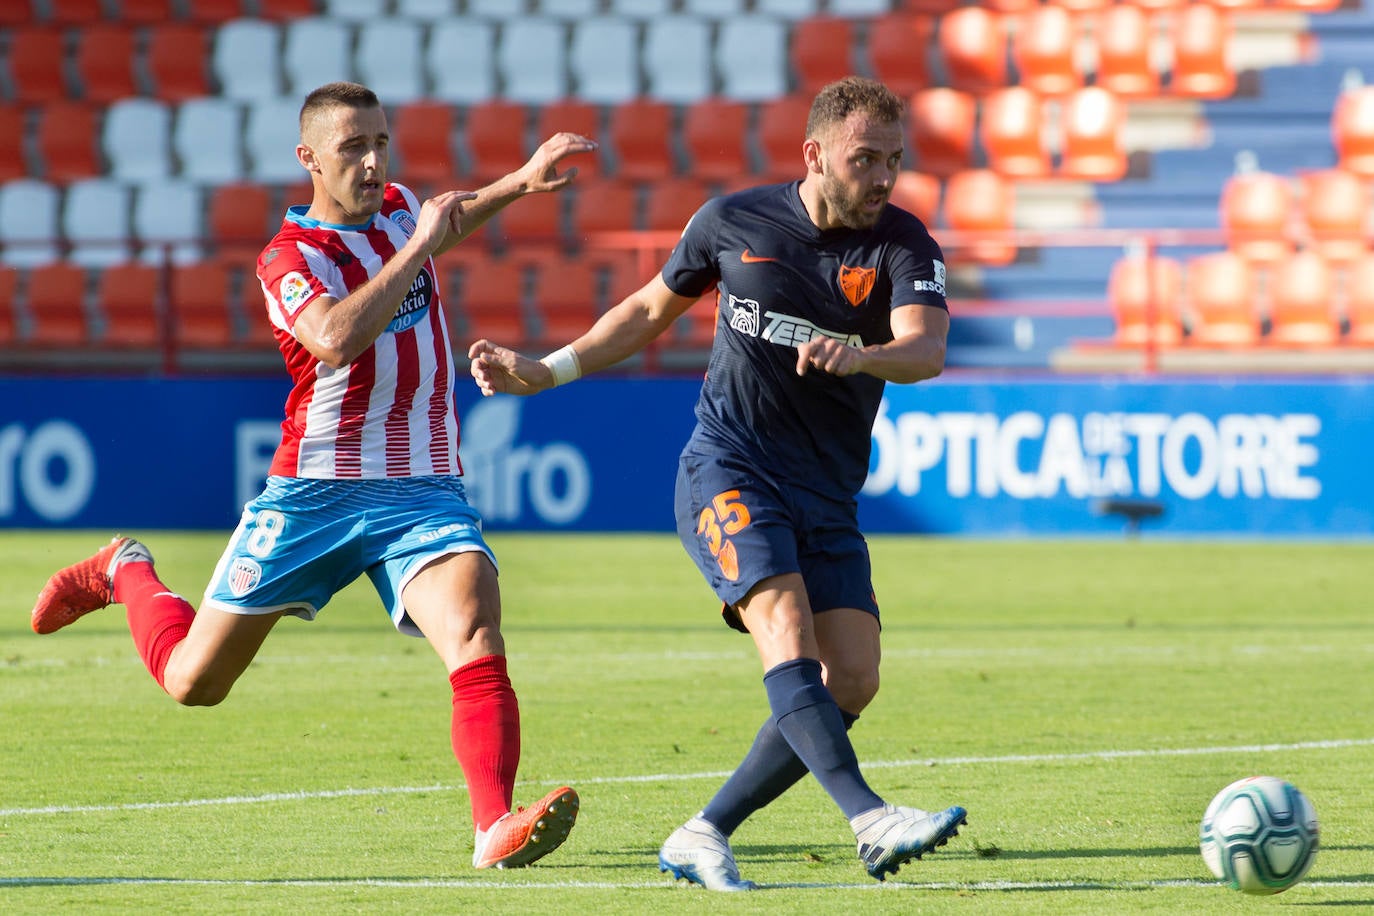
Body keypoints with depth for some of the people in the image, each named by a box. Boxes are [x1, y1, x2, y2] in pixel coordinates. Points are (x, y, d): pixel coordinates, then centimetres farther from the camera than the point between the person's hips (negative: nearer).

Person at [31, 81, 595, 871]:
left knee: (478, 643, -26)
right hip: (317, 493, -3)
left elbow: (448, 223, 38)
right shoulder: (290, 257, -12)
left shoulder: (399, 209, 10)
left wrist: (522, 181, 25)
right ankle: (128, 573, 40)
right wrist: (417, 248, -27)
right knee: (193, 680, 9)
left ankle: (495, 827, -37)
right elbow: (336, 339, -34)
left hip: (425, 491, 3)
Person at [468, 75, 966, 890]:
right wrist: (545, 372, 15)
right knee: (787, 626, -26)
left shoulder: (902, 243, -1)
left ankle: (705, 837, 1)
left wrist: (861, 356, -40)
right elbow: (652, 309, 19)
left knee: (851, 683, -9)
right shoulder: (732, 222, 1)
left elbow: (927, 349, -19)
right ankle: (870, 819, -40)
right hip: (728, 465, -3)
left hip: (828, 496, 3)